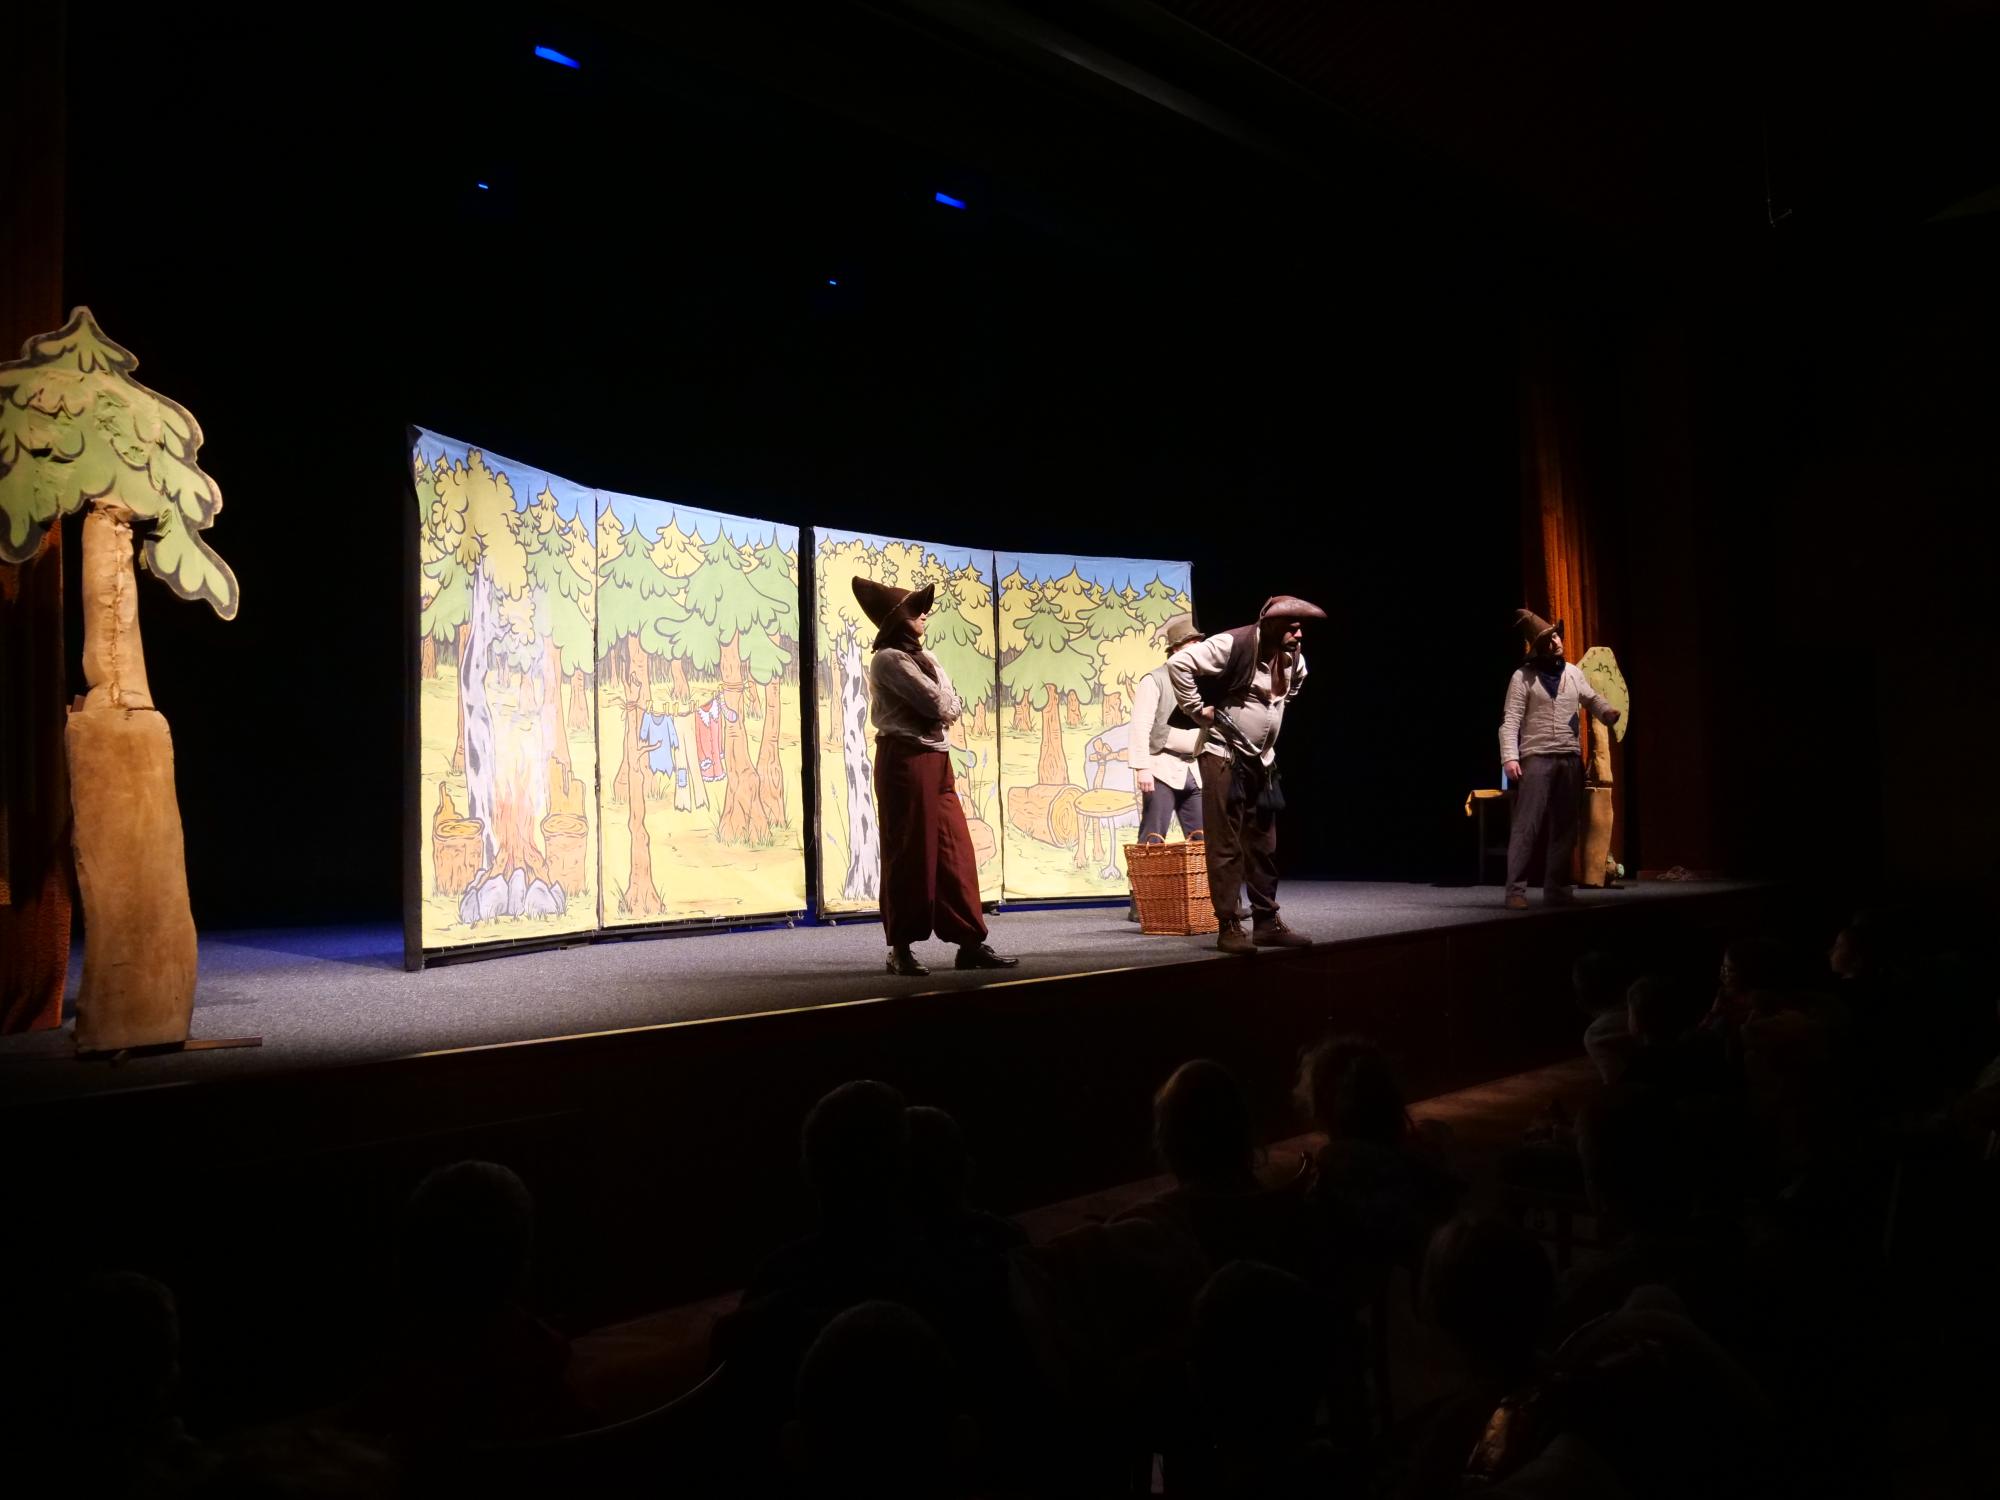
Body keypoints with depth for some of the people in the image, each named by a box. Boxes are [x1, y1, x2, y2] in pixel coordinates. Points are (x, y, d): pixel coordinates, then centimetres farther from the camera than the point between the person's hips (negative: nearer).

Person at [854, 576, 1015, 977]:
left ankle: (970, 942, 7)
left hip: (936, 761, 8)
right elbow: (938, 704, -16)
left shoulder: (922, 657, 20)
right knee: (909, 854, -3)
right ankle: (901, 948, 5)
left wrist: (942, 706, -6)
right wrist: (941, 705, 4)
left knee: (954, 851, 5)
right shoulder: (889, 659, -9)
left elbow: (954, 707, 12)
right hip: (905, 761, -8)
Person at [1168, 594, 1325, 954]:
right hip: (1224, 757, -7)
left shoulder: (1293, 658, 3)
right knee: (1225, 846, -5)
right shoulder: (1234, 644, -20)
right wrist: (1198, 709, -17)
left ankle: (1267, 923, 19)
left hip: (1261, 761, 8)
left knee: (1263, 845, 11)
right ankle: (1228, 927, 0)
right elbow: (1179, 664, -22)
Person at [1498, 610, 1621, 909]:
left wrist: (1611, 714, -13)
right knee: (1527, 825, -10)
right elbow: (1510, 721, -8)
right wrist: (1509, 757, -20)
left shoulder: (1574, 674, 13)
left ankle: (1557, 888, 16)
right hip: (1536, 758, -5)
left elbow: (1594, 702, 11)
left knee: (1564, 827, 9)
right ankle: (1516, 890, -9)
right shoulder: (1523, 677, -2)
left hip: (1570, 759, 6)